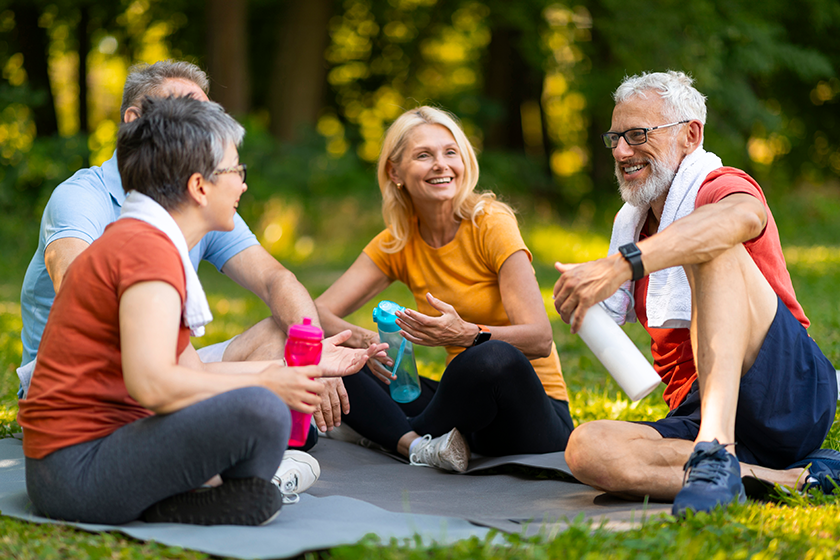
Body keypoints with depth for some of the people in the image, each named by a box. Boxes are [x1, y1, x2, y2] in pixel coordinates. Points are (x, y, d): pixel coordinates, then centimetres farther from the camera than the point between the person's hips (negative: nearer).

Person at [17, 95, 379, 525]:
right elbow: (152, 384, -28)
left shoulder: (132, 240, 20)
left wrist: (301, 364, 23)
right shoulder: (148, 249, -15)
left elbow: (192, 372, 20)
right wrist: (265, 384, -15)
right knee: (260, 410, -28)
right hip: (77, 470, -11)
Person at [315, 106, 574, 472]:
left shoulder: (492, 225, -12)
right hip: (467, 401, 5)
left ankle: (390, 433, -12)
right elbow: (318, 313, -1)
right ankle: (417, 443, -27)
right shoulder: (396, 243, 3)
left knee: (492, 358, -39)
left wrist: (467, 334, -38)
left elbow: (540, 340, -19)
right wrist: (358, 340, -24)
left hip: (534, 411, -5)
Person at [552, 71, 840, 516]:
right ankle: (792, 477, -29)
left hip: (792, 388, -6)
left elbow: (742, 216, -31)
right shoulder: (631, 221, 22)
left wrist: (622, 264, -42)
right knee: (588, 450, -25)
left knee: (711, 250, -28)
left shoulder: (720, 186, -4)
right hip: (695, 417, 6)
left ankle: (717, 452, -45)